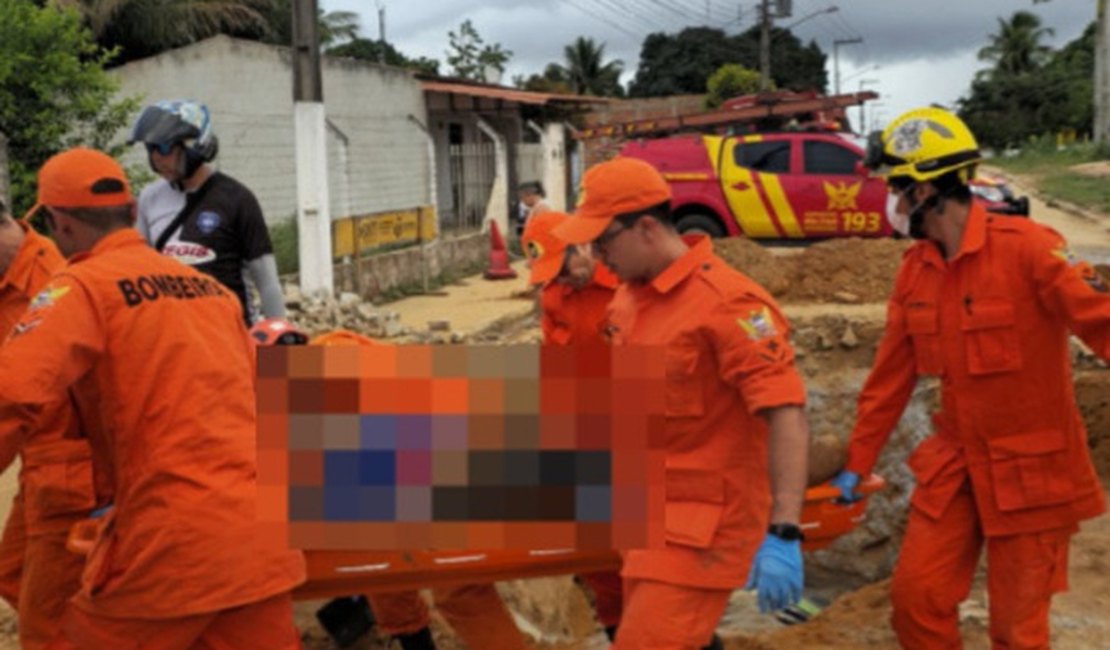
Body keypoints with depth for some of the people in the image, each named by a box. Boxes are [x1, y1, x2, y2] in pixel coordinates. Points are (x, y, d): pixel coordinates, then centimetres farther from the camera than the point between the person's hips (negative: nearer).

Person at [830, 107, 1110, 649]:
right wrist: (857, 464, 13)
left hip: (1030, 469, -5)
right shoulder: (914, 270, 3)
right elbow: (890, 376, 9)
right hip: (955, 463, 6)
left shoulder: (1026, 248, -18)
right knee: (915, 595, 7)